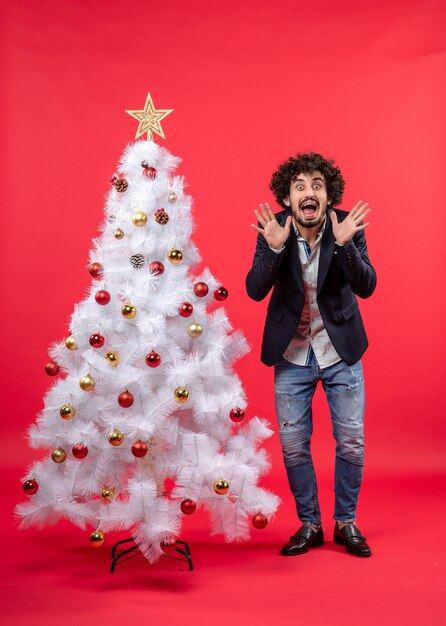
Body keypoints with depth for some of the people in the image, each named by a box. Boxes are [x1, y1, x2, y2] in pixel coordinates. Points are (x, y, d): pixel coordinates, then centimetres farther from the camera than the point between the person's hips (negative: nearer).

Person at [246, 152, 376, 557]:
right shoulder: (273, 229, -12)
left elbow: (366, 287, -20)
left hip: (341, 350, 0)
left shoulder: (348, 226, -12)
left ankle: (346, 522, 26)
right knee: (293, 445, 6)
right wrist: (274, 247, -35)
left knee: (351, 442, 5)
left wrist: (344, 244, -35)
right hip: (291, 355, 0)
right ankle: (309, 525, 26)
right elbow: (255, 291, -19)